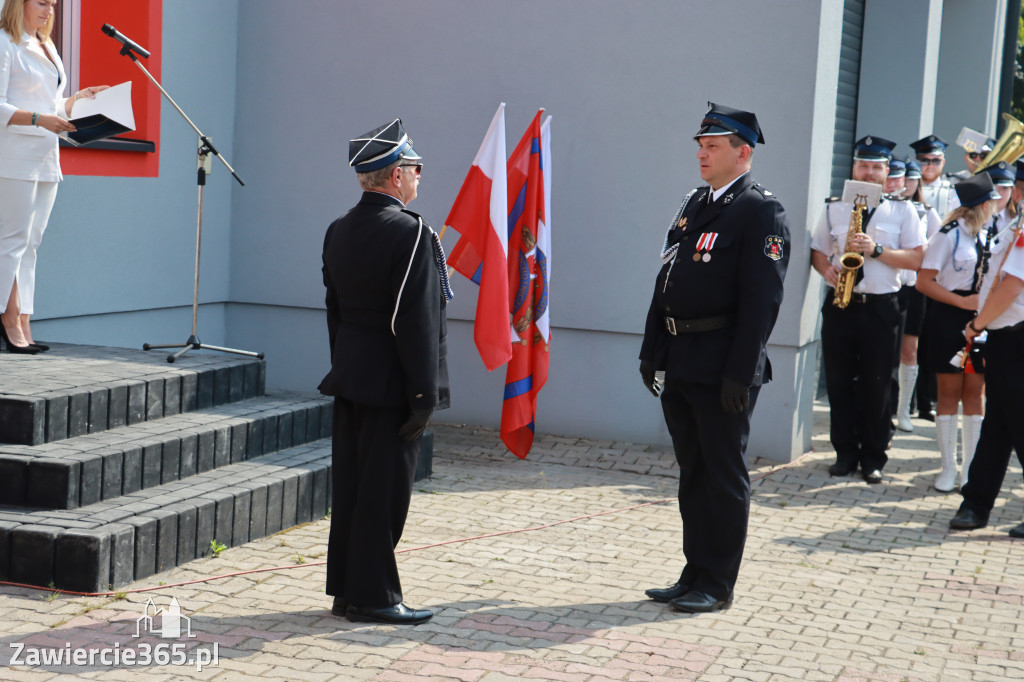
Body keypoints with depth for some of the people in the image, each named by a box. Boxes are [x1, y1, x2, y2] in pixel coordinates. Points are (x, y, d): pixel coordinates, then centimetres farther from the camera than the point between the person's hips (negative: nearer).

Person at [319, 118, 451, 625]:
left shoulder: (339, 231, 10)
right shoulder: (411, 234, -16)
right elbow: (416, 323, -19)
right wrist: (425, 395, -15)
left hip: (350, 379, 8)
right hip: (392, 386, -8)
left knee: (350, 485, 12)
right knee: (385, 489, -1)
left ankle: (345, 589, 20)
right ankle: (372, 596, 5)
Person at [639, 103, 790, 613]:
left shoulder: (761, 213, -10)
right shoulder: (693, 204, 16)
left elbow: (761, 300, -16)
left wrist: (740, 374, -20)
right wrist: (652, 351, 14)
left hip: (723, 369, -8)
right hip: (682, 365, 8)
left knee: (724, 476, 2)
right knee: (692, 473, 15)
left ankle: (717, 585, 11)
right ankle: (695, 575, 25)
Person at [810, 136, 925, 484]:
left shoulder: (902, 209, 4)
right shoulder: (833, 207, 11)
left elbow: (915, 259, -2)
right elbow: (817, 252, 14)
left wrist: (877, 250, -15)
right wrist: (827, 270, -7)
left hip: (881, 308, -2)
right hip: (839, 305, 2)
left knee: (877, 386, 1)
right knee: (839, 382, 4)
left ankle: (873, 458, 9)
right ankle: (845, 453, 14)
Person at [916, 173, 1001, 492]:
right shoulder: (949, 235, -8)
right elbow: (924, 282, -10)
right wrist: (963, 302, -16)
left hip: (981, 318, 4)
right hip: (949, 318, -4)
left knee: (974, 392, 5)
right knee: (950, 392, 1)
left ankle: (971, 466, 11)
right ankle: (948, 467, 9)